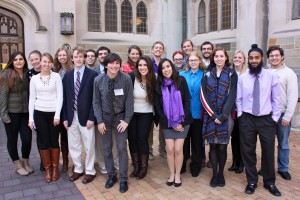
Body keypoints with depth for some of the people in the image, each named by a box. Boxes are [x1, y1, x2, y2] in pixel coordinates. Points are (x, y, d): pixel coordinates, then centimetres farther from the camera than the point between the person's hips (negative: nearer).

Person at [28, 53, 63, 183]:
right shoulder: (34, 78, 4)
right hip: (39, 114, 2)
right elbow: (32, 99, 5)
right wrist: (30, 118, 1)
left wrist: (57, 114, -12)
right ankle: (47, 169, 21)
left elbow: (60, 96, -5)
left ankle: (55, 168, 23)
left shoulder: (56, 76, -2)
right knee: (43, 142, 6)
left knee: (54, 142, 6)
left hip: (53, 113, -2)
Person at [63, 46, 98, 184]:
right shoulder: (67, 76, 7)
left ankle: (90, 171, 24)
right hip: (71, 116, 4)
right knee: (73, 146, 14)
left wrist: (91, 117, -13)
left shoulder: (92, 74, -7)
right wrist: (65, 117, 3)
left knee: (89, 145, 7)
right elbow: (65, 98, 8)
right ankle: (78, 169, 32)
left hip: (86, 116, -4)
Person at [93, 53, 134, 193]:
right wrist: (99, 121, -7)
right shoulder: (98, 80, -10)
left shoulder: (126, 79, -15)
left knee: (122, 148, 2)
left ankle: (123, 180, 18)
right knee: (106, 148, 10)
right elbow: (96, 102, -3)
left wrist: (126, 120, -11)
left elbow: (129, 101, -9)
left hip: (120, 117, -2)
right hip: (105, 117, 2)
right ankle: (111, 175, 29)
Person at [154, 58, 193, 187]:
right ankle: (171, 174, 20)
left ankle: (177, 175, 17)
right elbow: (158, 106, 0)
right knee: (170, 149, 0)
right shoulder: (158, 85, 0)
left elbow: (187, 101, -4)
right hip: (167, 123, 1)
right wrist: (171, 123, -7)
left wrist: (181, 122, -10)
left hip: (182, 121, -1)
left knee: (178, 149, -2)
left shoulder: (181, 81, -4)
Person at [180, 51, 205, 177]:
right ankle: (182, 165, 26)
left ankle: (195, 166, 26)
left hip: (198, 113, -1)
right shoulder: (182, 75, 5)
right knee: (184, 140, 11)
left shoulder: (204, 75, 0)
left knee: (197, 141, 10)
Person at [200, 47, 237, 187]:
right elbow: (203, 96, -1)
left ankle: (221, 174, 19)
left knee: (222, 146, 3)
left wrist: (223, 116, -14)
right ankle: (214, 174, 17)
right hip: (210, 116, 1)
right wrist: (213, 115, -10)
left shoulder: (232, 75, 3)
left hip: (225, 116, -1)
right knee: (213, 145, 4)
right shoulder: (207, 74, 7)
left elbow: (231, 97, -5)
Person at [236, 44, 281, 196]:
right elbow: (238, 99, 5)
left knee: (268, 152, 10)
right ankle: (252, 181, 27)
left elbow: (276, 99, 0)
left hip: (266, 119, 0)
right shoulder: (242, 78, -1)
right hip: (247, 119, 1)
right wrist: (240, 116, 1)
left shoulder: (271, 76, -3)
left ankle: (269, 182, 31)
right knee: (247, 151, 8)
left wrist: (275, 118, -1)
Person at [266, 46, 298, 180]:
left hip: (282, 115, -2)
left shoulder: (289, 73, -4)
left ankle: (283, 168, 25)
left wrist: (287, 116, -12)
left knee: (283, 144, 10)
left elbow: (293, 97, -8)